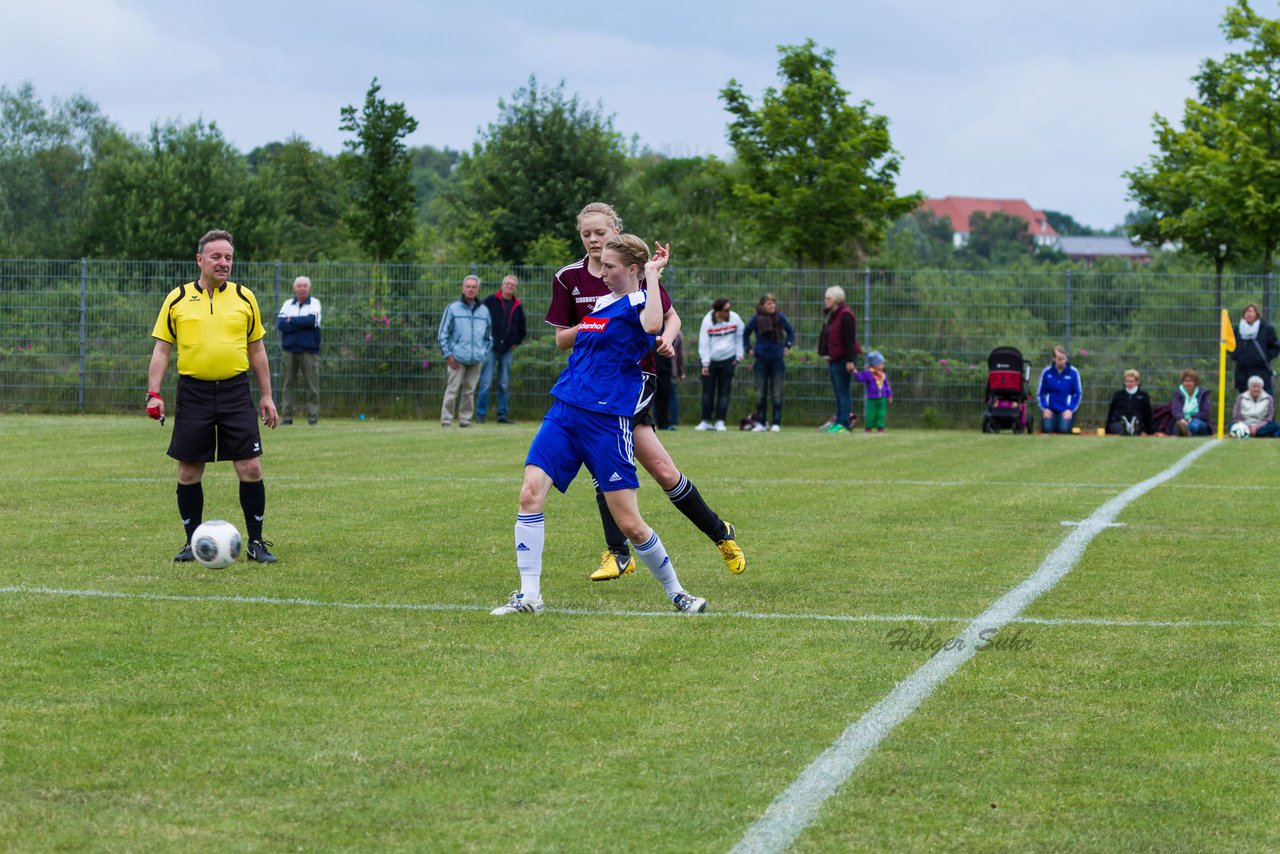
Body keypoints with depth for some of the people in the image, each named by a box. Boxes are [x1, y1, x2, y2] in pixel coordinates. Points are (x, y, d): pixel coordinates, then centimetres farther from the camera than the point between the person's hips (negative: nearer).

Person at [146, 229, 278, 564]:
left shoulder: (244, 298, 7)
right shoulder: (177, 299, 4)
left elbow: (256, 350, 12)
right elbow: (161, 349, 6)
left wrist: (266, 396, 8)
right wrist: (154, 393, -5)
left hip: (236, 392, 0)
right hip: (193, 394, 0)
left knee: (251, 468, -5)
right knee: (188, 472, 3)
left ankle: (256, 542, 7)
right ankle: (193, 542, 15)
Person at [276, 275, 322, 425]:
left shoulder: (315, 303, 5)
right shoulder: (288, 304, 12)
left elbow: (311, 320, -14)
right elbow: (280, 323, -2)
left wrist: (291, 321, -4)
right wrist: (301, 323, -10)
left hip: (309, 350, -3)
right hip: (290, 349, 3)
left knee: (312, 385, -4)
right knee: (288, 384, 2)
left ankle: (313, 417, -1)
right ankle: (286, 416, 4)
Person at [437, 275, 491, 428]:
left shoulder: (484, 311, 11)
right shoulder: (453, 308, 1)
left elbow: (489, 336, 20)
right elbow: (443, 333, 2)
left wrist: (485, 354, 10)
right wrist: (448, 354, -5)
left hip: (476, 359, 3)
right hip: (458, 358, -3)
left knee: (469, 391, 5)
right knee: (452, 389, -6)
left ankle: (465, 418, 11)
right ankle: (446, 419, -3)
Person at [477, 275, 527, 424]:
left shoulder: (517, 307, 11)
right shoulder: (491, 301, -1)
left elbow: (521, 330, 23)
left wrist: (516, 343, 10)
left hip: (507, 350, 4)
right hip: (490, 348, -4)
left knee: (504, 384, 6)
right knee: (486, 382, -7)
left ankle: (503, 414, 10)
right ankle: (480, 413, -2)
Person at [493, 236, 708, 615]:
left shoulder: (640, 302, -5)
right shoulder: (601, 302, 17)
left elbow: (652, 323, -32)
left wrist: (652, 272, -22)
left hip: (606, 420, -7)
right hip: (564, 412, 7)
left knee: (629, 523, -4)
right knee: (531, 492, -13)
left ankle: (676, 593, 17)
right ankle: (528, 595, -10)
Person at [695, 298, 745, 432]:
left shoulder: (735, 318, -6)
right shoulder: (707, 321, -11)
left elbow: (739, 336, 8)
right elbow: (703, 343, -8)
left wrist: (738, 355, 5)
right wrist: (705, 363, -13)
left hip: (728, 360, 1)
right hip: (711, 360, -1)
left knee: (724, 391, -1)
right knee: (707, 391, 1)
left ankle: (720, 421, 2)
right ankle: (706, 421, 8)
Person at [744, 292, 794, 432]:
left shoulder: (780, 318, -3)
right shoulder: (756, 319, -4)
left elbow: (791, 332, 14)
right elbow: (745, 334, 13)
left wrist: (787, 346, 7)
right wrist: (749, 349, 7)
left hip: (777, 359, 0)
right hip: (761, 360, 0)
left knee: (777, 394, 1)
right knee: (760, 394, 4)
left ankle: (776, 423, 5)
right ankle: (761, 423, 11)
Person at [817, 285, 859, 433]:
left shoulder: (845, 315, -14)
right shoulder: (830, 315, 17)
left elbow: (849, 339, -18)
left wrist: (850, 360, -21)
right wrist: (827, 357, 22)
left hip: (842, 360, -10)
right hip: (833, 360, 10)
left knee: (843, 392, -8)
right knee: (839, 393, 12)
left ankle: (844, 424, -8)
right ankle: (839, 421, 15)